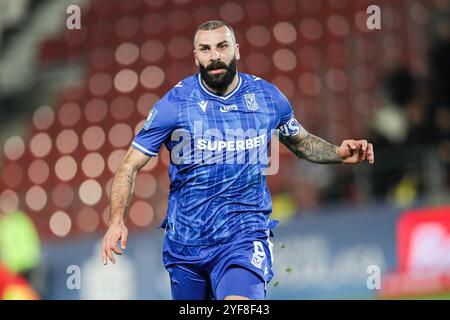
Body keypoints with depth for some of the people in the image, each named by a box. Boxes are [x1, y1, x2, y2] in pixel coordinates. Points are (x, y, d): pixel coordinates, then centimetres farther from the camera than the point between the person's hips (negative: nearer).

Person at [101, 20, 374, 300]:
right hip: (184, 240, 1)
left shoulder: (268, 96, 1)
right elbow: (131, 165, -5)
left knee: (240, 304, -30)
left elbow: (301, 141, 20)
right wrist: (117, 220, -20)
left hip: (244, 236, -1)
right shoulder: (174, 104, -6)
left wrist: (339, 154, 0)